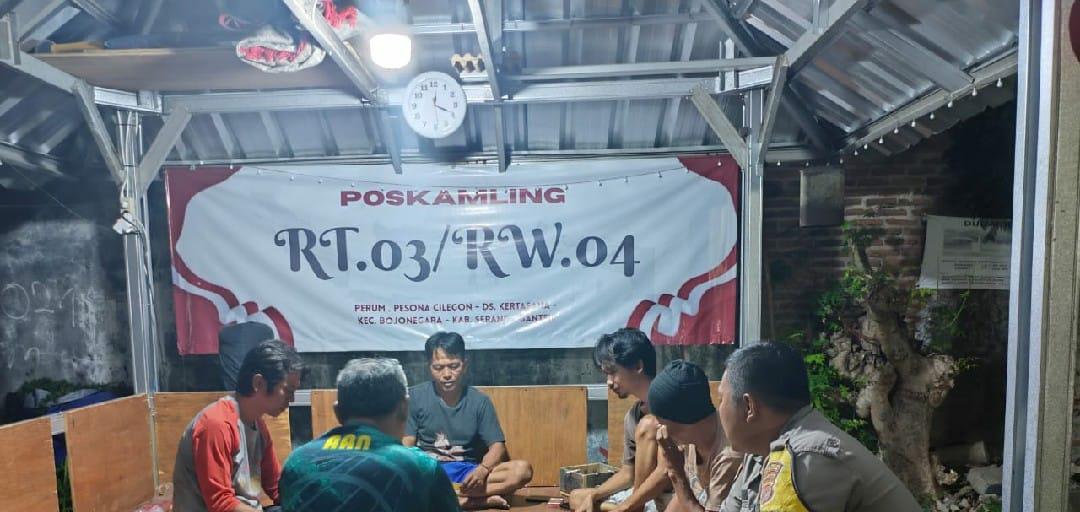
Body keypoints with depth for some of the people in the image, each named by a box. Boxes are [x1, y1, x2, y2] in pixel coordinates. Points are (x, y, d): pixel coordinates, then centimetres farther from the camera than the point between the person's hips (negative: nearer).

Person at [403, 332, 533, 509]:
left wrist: (482, 470, -23)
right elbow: (407, 445, -3)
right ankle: (483, 499, -27)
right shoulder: (415, 396, -1)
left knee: (522, 469, -23)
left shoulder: (479, 401, 2)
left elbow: (497, 446, -1)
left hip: (468, 473, 1)